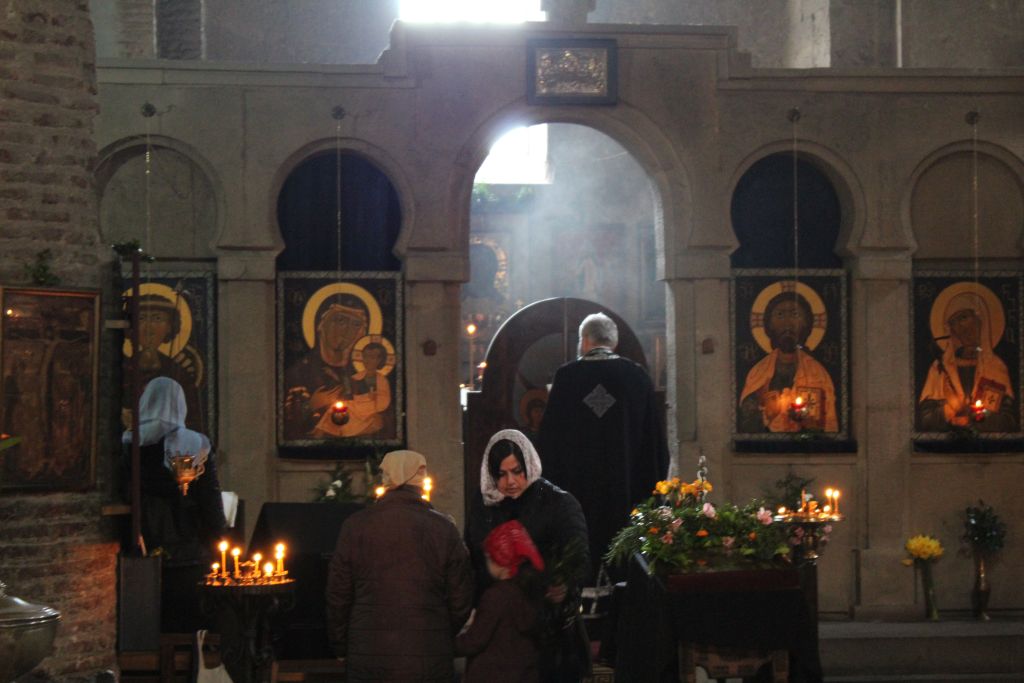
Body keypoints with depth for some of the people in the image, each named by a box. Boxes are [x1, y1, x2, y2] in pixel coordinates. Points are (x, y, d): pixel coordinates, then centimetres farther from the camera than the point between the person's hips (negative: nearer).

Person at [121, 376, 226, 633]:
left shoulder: (129, 446, -2)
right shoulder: (198, 447, -1)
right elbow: (212, 504, -1)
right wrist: (216, 550, 7)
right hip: (190, 556, 0)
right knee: (189, 625, 5)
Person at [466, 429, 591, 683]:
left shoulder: (559, 503, -4)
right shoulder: (481, 505, 9)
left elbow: (579, 556, -15)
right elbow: (471, 560, 12)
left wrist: (565, 585, -36)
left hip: (548, 626, -3)